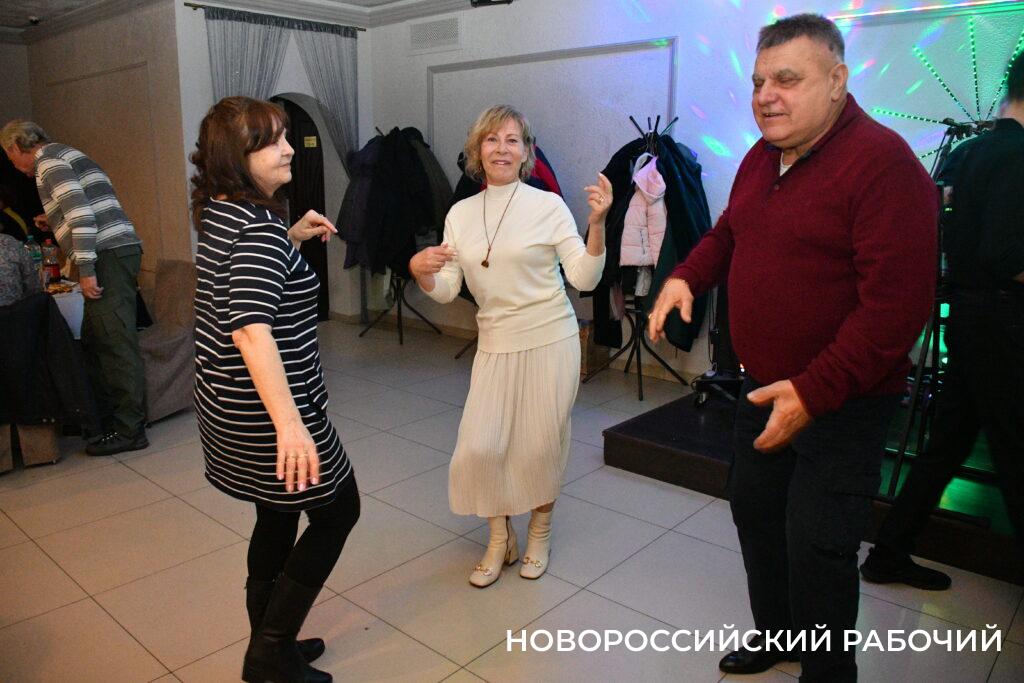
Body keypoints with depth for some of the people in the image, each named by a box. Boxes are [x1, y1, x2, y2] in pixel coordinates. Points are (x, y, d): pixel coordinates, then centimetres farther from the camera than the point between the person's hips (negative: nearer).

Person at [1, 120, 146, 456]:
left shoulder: (48, 160, -3)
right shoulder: (67, 155, 27)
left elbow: (80, 211, -17)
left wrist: (86, 270, -20)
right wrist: (55, 224, 41)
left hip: (109, 254, -10)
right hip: (118, 251, 10)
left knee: (116, 343, -10)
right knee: (94, 340, 15)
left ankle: (129, 430, -8)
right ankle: (107, 416, 23)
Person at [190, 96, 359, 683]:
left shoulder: (218, 213, 7)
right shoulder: (258, 225, -23)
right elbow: (251, 327, -35)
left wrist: (292, 239, 15)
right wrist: (289, 421, -43)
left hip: (228, 402, 9)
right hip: (264, 408, -9)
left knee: (278, 516, 21)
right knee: (338, 509, 9)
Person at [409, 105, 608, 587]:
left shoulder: (548, 205, -5)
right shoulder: (461, 214, 5)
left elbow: (584, 279, -10)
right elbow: (446, 291, 4)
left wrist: (597, 224, -23)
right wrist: (420, 272, -16)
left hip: (550, 342, -3)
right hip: (494, 345, 3)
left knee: (540, 447, 6)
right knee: (479, 448, -1)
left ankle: (539, 534, 35)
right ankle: (501, 539, 26)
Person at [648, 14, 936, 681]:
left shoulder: (882, 163, -20)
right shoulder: (760, 158, 6)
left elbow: (896, 303, -25)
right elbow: (729, 233, 20)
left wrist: (812, 392, -26)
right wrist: (686, 276, 0)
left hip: (841, 403, -8)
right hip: (764, 388, 8)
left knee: (816, 547, -1)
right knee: (755, 510, 19)